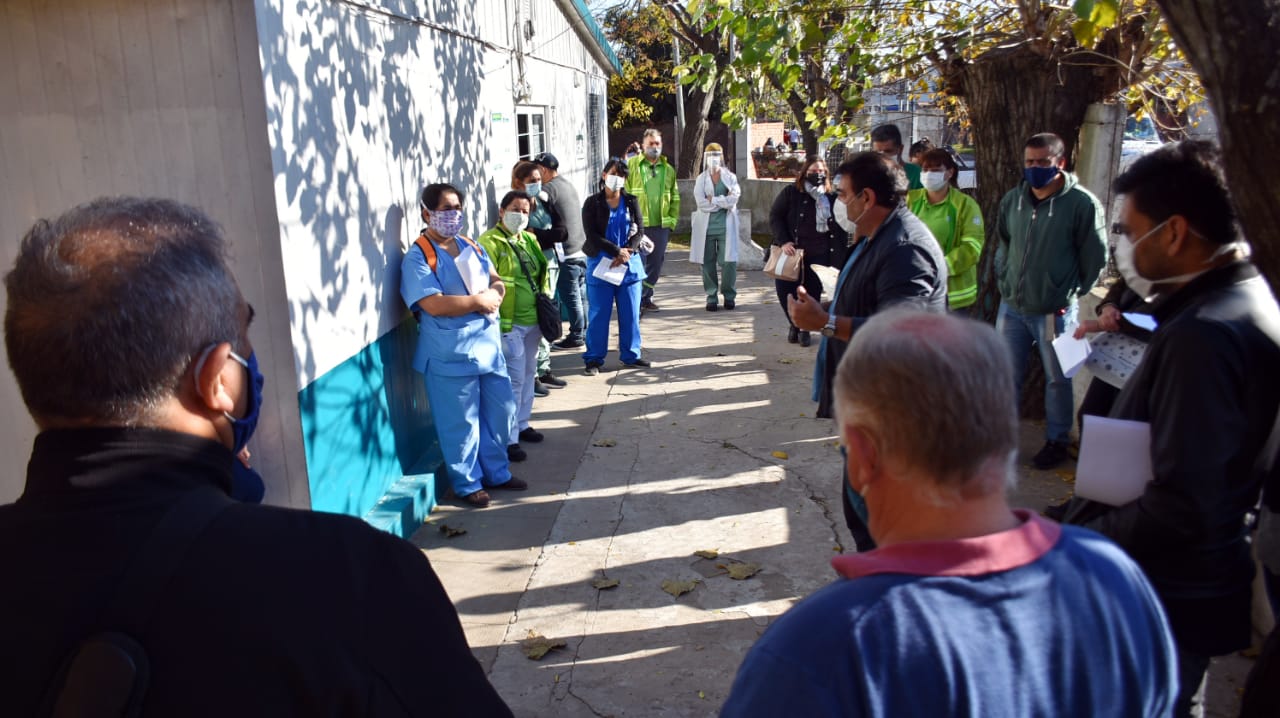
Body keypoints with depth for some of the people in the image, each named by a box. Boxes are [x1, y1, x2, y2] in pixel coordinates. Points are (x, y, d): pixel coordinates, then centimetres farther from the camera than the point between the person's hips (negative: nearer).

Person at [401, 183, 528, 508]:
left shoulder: (472, 247, 11)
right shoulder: (418, 257, -13)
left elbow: (497, 281, 12)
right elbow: (435, 305, -23)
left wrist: (494, 294, -12)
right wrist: (479, 301, -16)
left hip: (488, 345, 7)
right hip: (451, 355, -7)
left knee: (499, 411, 16)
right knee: (461, 423, 5)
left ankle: (497, 472, 34)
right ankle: (467, 484, 23)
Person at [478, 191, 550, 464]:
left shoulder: (529, 239, 12)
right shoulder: (490, 242, -11)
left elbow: (541, 275, 22)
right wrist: (498, 322, -20)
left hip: (533, 321, 8)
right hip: (510, 324, -8)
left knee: (528, 374, 18)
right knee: (514, 378, -7)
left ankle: (522, 424, 33)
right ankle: (508, 439, 1)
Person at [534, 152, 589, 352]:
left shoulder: (549, 189, -13)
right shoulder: (568, 185, 16)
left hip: (566, 252, -9)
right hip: (581, 249, 9)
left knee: (570, 297, -2)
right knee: (581, 294, 15)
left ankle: (576, 336, 3)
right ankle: (583, 332, 23)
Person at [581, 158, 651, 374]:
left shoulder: (631, 202, 9)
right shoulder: (592, 203, -1)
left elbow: (640, 231, 3)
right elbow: (591, 235, -8)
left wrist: (625, 254, -13)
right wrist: (617, 251, -16)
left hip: (629, 263, 3)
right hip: (600, 264, -3)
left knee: (630, 313, 6)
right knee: (598, 314, 0)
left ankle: (630, 355, 18)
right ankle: (593, 359, 8)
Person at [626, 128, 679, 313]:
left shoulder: (668, 169, 13)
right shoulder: (632, 165, 0)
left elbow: (675, 198, 15)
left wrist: (672, 221, 7)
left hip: (661, 226, 5)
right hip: (638, 225, -4)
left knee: (655, 265, 9)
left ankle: (645, 298, 21)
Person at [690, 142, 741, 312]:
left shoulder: (730, 177, 8)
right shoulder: (701, 179, 8)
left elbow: (733, 199, -8)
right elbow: (701, 203, -7)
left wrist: (713, 200, -9)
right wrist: (723, 202, -8)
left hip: (726, 226, -1)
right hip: (706, 226, 1)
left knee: (728, 261, -5)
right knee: (708, 263, 2)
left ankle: (729, 296, 7)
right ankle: (712, 297, 10)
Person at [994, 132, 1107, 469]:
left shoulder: (1082, 203, -10)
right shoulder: (1012, 199, 5)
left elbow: (1094, 259, -5)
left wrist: (1070, 296, -4)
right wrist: (1004, 283, 11)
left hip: (1054, 312, -4)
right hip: (1012, 306, 5)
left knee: (1057, 379, 10)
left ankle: (1057, 441, 26)